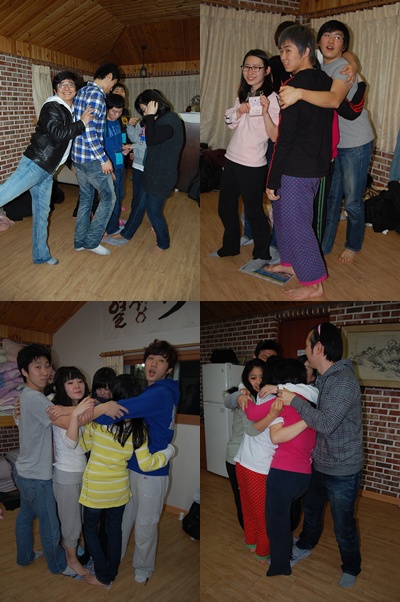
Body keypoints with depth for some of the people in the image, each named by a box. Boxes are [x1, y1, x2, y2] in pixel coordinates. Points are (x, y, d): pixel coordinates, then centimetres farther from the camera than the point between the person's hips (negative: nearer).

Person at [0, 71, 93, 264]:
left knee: (42, 212, 12)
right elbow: (58, 134, -22)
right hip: (35, 163, -8)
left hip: (47, 169, 8)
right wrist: (82, 124, -16)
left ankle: (41, 255, 19)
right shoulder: (51, 107, -8)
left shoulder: (70, 111, 19)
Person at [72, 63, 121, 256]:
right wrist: (104, 159, -20)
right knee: (108, 198, 3)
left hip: (78, 157, 9)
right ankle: (92, 241, 7)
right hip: (91, 159, -9)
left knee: (85, 199, 16)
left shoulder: (80, 92, 13)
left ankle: (80, 241, 23)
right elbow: (89, 131, -24)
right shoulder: (97, 95, -16)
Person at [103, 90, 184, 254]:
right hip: (152, 173, 10)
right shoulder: (162, 119, 10)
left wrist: (151, 116, -23)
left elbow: (151, 140, -30)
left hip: (161, 176, -10)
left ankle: (163, 244, 26)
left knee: (154, 211, 5)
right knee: (138, 203, 20)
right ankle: (126, 234, 37)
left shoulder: (170, 120, -21)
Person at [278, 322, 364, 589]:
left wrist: (294, 400, -25)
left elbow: (325, 423, -33)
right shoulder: (323, 378, 1)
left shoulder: (344, 380, -28)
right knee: (311, 507, 28)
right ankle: (305, 546, 53)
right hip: (320, 463, 8)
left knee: (343, 526, 12)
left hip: (342, 470, -8)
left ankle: (351, 569, 38)